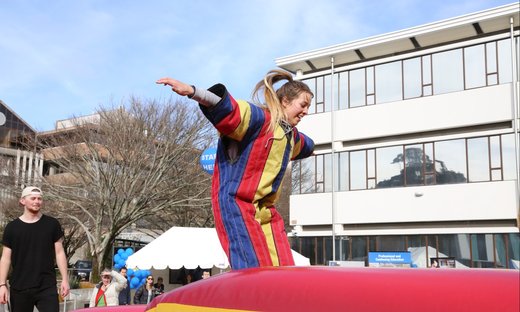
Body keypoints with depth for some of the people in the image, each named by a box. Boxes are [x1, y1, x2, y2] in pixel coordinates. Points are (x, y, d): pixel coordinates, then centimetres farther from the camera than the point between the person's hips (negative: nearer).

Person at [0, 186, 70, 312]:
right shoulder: (12, 227, 4)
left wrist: (65, 279, -1)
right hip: (19, 288, 1)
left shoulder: (52, 224, 4)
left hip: (47, 287, -1)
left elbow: (59, 253, 5)